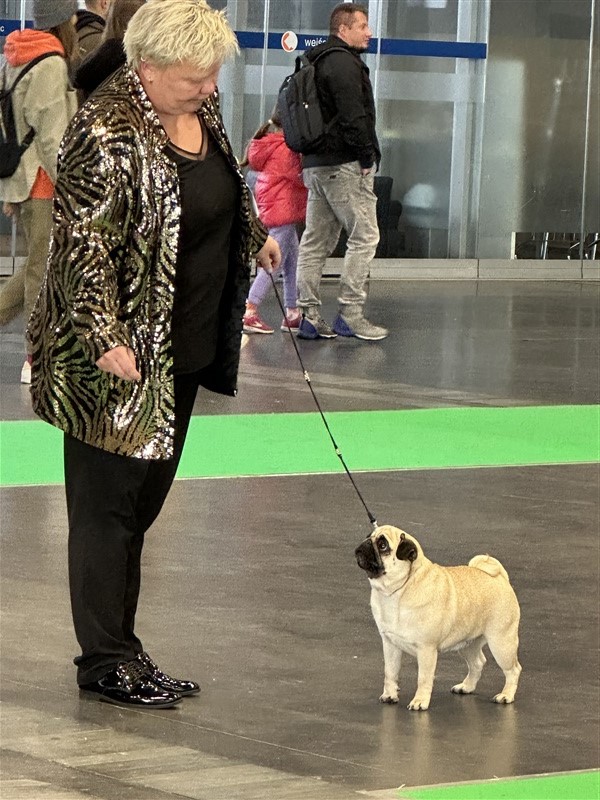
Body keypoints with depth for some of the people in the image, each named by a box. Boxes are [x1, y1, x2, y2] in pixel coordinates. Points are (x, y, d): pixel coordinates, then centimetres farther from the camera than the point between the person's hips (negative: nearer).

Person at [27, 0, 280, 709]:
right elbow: (83, 243, -21)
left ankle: (121, 651, 17)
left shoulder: (202, 108, 6)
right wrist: (105, 339, -25)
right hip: (120, 355, -8)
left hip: (184, 350, 8)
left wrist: (257, 236, 39)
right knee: (108, 503, 0)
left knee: (145, 500, 11)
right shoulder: (106, 132, -20)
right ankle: (103, 663, 7)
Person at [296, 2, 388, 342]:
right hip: (345, 164, -10)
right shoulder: (344, 63, -12)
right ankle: (350, 313, -9)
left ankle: (309, 316, 9)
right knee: (365, 236, -6)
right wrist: (367, 157, -13)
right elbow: (353, 117, -20)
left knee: (316, 241, 9)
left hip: (316, 164, 10)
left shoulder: (317, 62, 20)